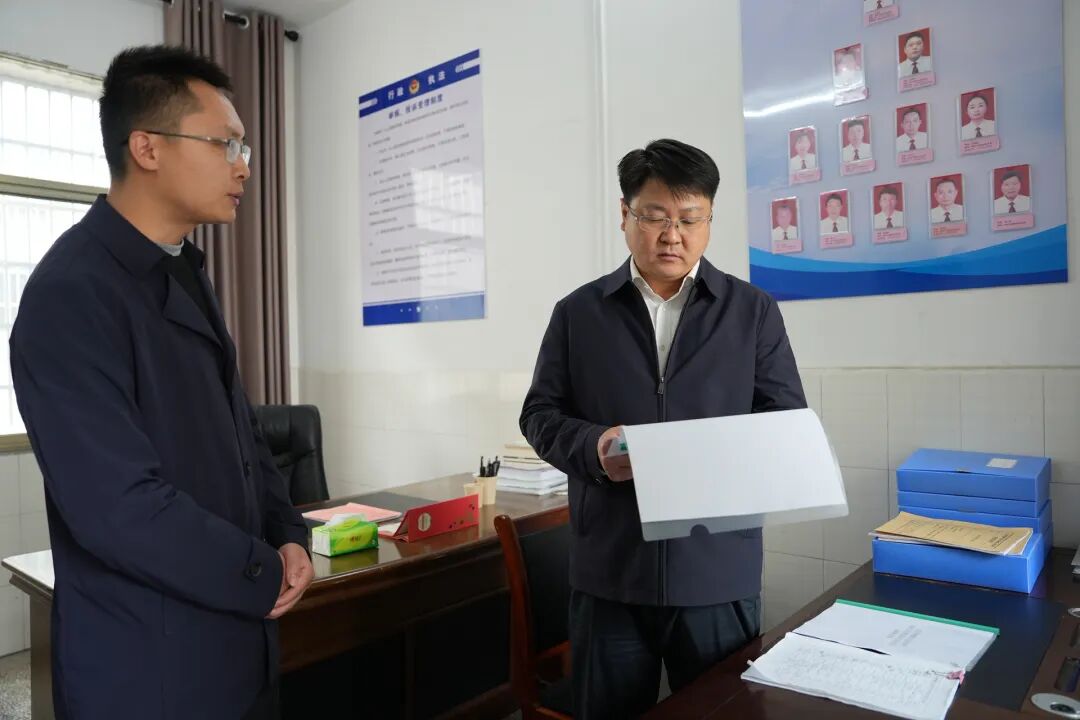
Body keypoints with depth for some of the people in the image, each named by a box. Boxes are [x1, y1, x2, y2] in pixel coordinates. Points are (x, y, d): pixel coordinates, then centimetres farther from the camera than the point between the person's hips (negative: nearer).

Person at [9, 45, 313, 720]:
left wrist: (289, 535, -3)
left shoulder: (185, 273, 8)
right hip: (148, 664, -8)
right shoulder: (72, 293, -20)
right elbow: (119, 505, -26)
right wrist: (267, 576, -14)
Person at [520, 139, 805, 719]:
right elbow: (540, 414, 5)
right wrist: (592, 447, -16)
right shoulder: (578, 312, 5)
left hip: (719, 572, 0)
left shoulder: (754, 311, 4)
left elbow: (788, 420, 3)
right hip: (610, 570, 1)